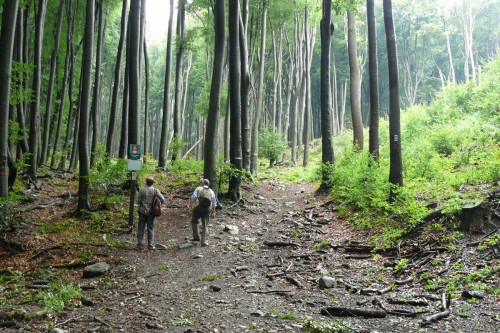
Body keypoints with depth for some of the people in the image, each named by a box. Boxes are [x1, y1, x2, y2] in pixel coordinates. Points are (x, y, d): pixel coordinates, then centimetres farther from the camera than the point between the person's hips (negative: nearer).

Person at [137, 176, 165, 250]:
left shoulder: (141, 190, -8)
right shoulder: (155, 190, -8)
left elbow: (138, 200, -7)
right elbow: (162, 200, -11)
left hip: (142, 211, 0)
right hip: (151, 212, 0)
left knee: (141, 227, 11)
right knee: (151, 228, 7)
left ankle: (139, 243, 14)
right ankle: (150, 245, 8)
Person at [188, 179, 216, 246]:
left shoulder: (198, 189, 6)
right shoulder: (211, 192, 15)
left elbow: (192, 198, -9)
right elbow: (214, 204, 14)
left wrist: (190, 207, -9)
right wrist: (212, 213, 24)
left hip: (198, 207, -2)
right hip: (207, 209, 2)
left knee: (194, 221, 22)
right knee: (205, 226, 12)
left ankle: (196, 237, 20)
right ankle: (204, 241, 6)